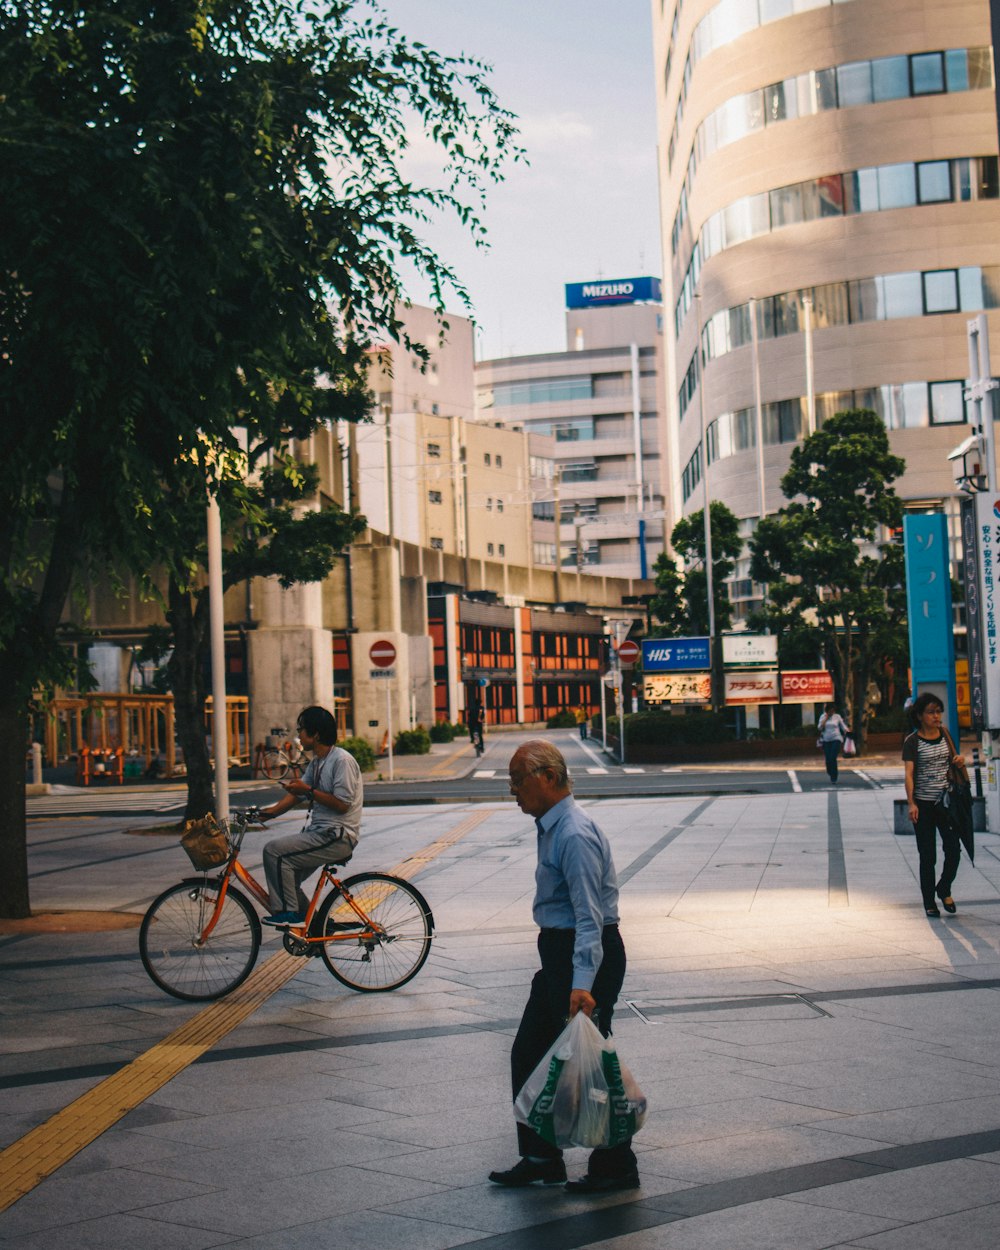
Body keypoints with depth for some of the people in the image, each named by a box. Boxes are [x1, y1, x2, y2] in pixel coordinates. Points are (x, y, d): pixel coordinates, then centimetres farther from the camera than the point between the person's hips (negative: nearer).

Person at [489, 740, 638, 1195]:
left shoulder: (574, 835, -22)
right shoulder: (551, 827, 10)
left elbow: (589, 915, -28)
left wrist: (583, 983, -36)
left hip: (585, 955, -10)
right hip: (560, 952, 10)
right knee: (528, 1054, 13)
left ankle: (615, 1169, 12)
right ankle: (540, 1158, 23)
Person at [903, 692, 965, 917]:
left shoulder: (944, 734, 7)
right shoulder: (912, 742, -7)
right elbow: (909, 773, -15)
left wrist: (959, 759, -3)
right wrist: (911, 803, -26)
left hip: (946, 801, 4)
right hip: (923, 804, -3)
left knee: (954, 849, -4)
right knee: (927, 855, 2)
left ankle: (944, 889, 21)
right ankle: (929, 901, 13)